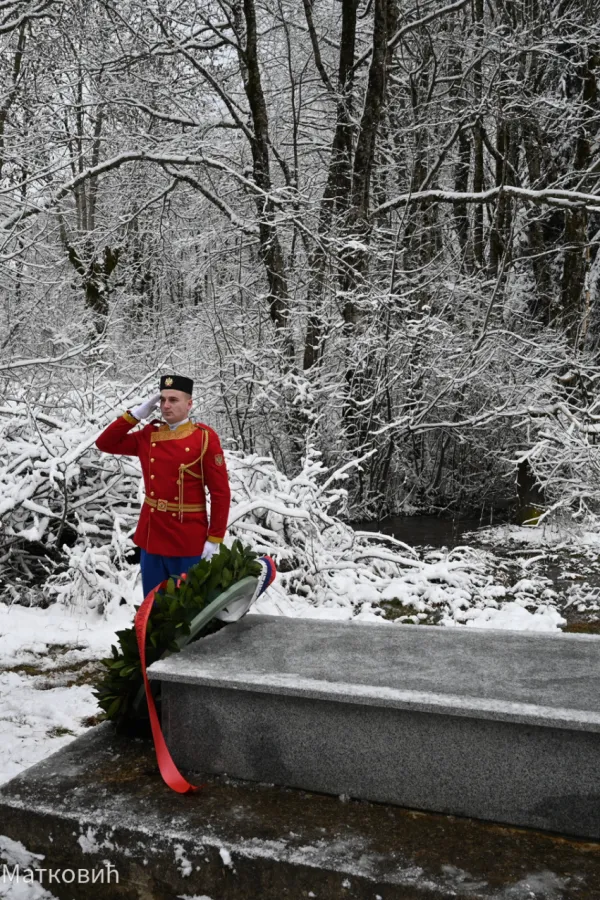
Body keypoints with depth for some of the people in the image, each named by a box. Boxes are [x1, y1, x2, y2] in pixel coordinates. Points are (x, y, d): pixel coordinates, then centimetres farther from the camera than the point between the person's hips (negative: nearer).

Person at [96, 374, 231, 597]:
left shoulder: (204, 437, -9)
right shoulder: (149, 435, 6)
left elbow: (221, 493, -10)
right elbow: (105, 444, 8)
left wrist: (214, 539, -13)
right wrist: (135, 414, -2)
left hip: (189, 541, -5)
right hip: (150, 536, 5)